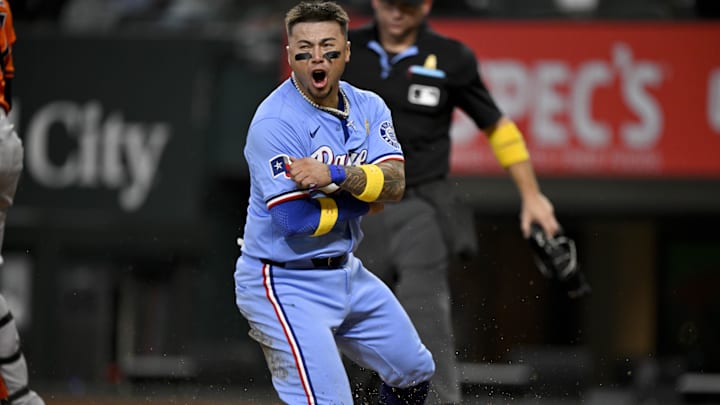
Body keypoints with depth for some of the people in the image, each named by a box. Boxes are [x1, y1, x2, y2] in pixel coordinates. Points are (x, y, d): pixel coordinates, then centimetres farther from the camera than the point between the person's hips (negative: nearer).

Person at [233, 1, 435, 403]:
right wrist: (364, 199, -11)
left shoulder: (368, 108, 2)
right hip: (285, 285, -8)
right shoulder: (275, 123, -20)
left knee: (415, 371, 19)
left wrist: (334, 176, -30)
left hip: (347, 274, 8)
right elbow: (296, 220, -25)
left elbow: (394, 184, -12)